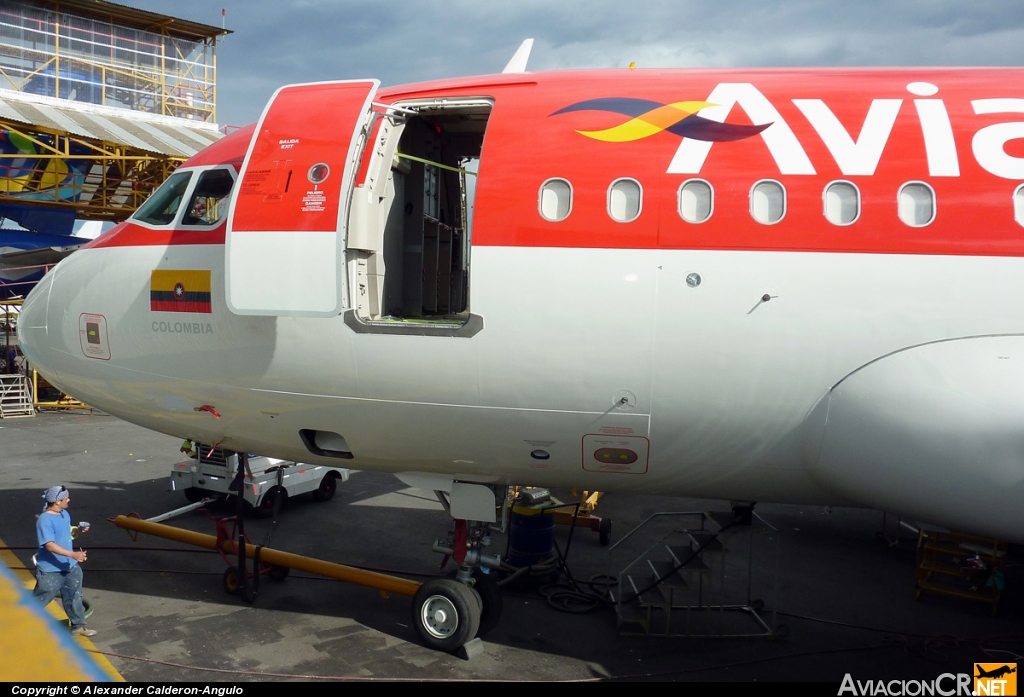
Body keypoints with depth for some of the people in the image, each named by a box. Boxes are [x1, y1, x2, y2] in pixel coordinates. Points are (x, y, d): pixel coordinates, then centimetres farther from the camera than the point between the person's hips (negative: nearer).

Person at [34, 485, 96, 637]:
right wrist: (73, 554, -38)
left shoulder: (65, 514, 4)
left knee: (74, 597, 17)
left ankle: (78, 626, 30)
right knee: (38, 601, 4)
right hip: (51, 570, -8)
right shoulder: (45, 520, -24)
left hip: (70, 567, 8)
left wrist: (78, 530, 0)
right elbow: (50, 545, -31)